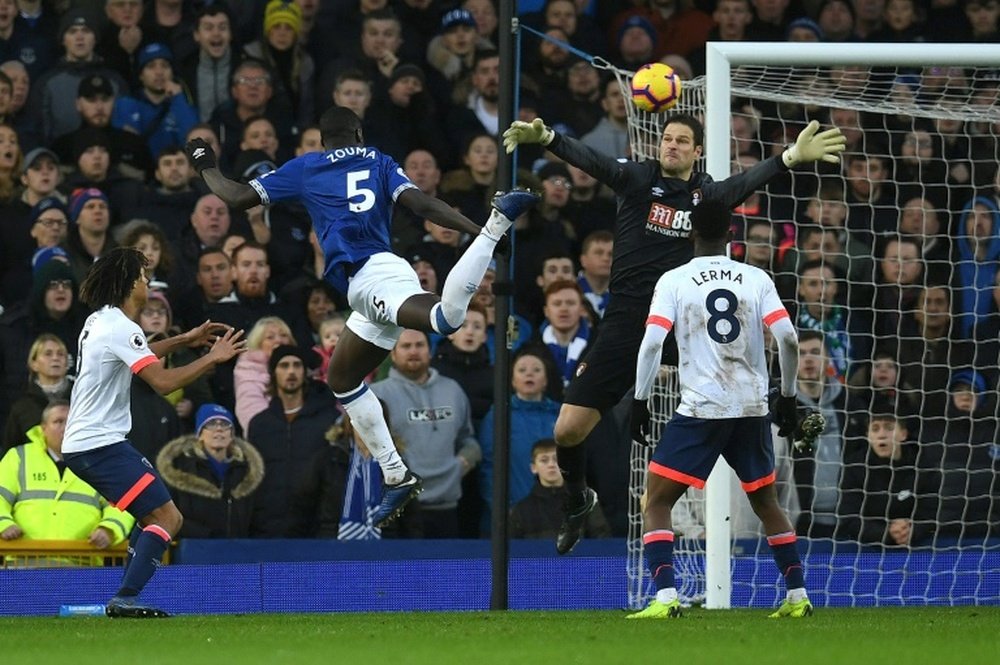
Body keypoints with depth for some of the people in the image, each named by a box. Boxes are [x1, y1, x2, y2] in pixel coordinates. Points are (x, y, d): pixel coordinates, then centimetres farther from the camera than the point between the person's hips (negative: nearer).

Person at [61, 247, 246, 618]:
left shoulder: (99, 322, 15)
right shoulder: (122, 329, -16)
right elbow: (163, 382, -24)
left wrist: (186, 340, 31)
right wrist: (212, 358, -14)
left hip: (80, 444, 10)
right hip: (100, 444, -10)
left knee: (152, 514, 19)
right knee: (168, 517, -15)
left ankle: (126, 598, 15)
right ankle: (125, 600, -23)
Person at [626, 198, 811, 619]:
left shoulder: (674, 280, -2)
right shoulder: (757, 279, 5)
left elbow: (652, 343, -11)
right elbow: (788, 339, -3)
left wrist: (640, 401, -2)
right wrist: (788, 396, 9)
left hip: (699, 410, -3)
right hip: (753, 410, 4)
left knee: (656, 502, 3)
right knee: (766, 502, 21)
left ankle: (665, 597, -14)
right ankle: (798, 597, 20)